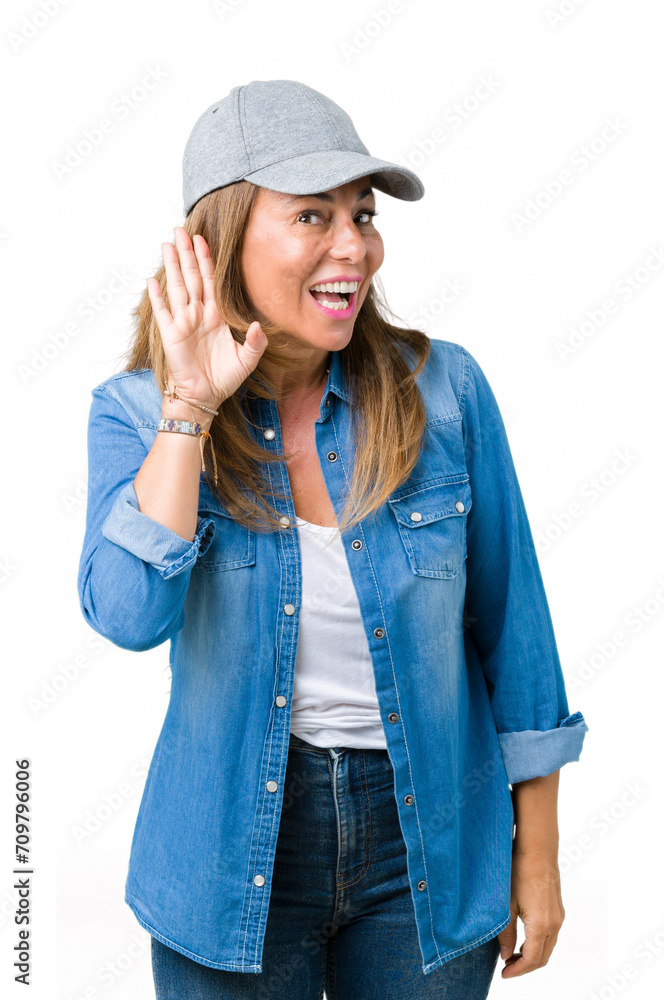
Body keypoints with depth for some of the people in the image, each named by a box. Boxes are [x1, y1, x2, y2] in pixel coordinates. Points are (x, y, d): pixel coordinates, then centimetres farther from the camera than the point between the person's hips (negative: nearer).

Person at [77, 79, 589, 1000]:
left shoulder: (442, 389, -10)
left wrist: (537, 857, 1)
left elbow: (509, 625, -3)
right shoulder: (137, 414, -9)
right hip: (237, 852, 0)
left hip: (431, 845, 1)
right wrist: (193, 407, -24)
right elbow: (128, 616, -24)